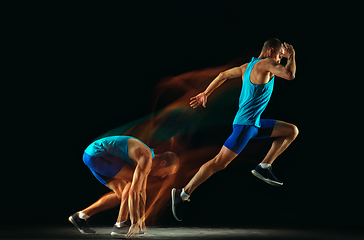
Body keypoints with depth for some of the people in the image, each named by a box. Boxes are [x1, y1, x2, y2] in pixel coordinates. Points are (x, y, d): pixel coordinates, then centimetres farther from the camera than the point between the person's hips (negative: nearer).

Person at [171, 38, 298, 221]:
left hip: (255, 124, 10)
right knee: (220, 162, -11)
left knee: (292, 131, 11)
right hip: (245, 124, -10)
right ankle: (183, 194, -6)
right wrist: (291, 55, -5)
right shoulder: (265, 63, -12)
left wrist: (205, 93, 22)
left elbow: (223, 75, 18)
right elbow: (290, 75, -22)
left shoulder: (248, 66, 14)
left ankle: (263, 167, 8)